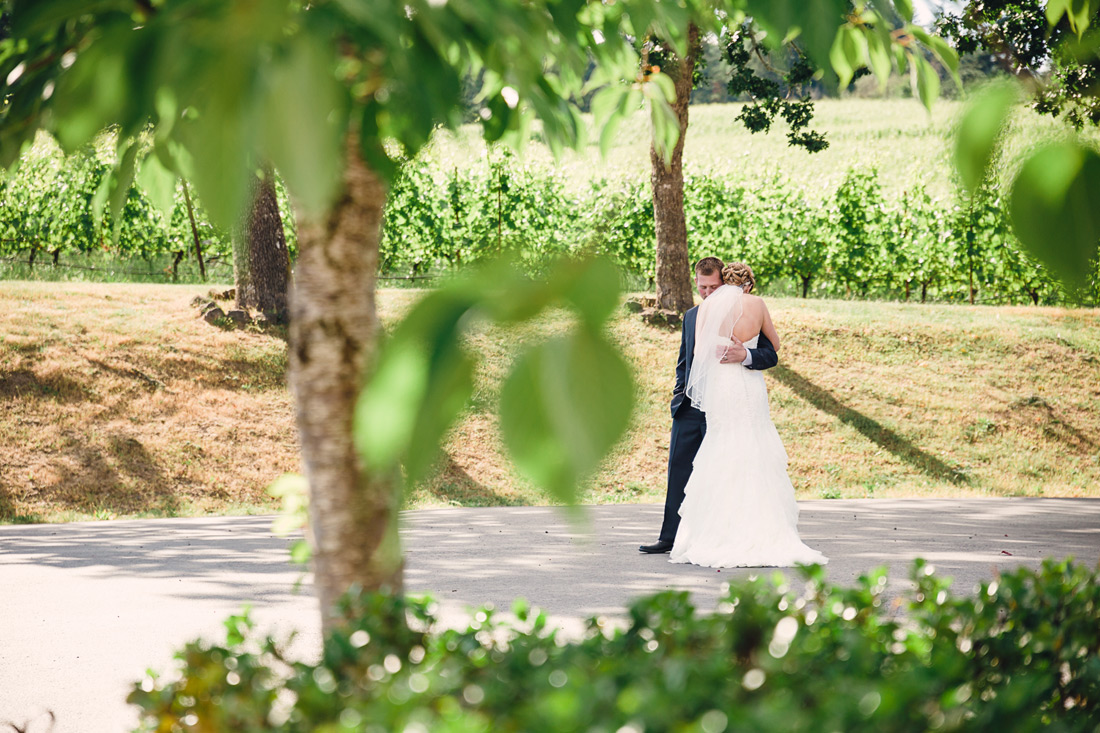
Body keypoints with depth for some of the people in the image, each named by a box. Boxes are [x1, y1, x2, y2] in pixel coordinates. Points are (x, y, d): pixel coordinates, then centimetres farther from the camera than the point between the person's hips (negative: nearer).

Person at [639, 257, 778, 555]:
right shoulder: (690, 316, 16)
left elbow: (771, 356, -11)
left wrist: (745, 355, -31)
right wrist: (679, 393, 13)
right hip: (689, 408, 6)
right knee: (679, 470, 6)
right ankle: (671, 536, 11)